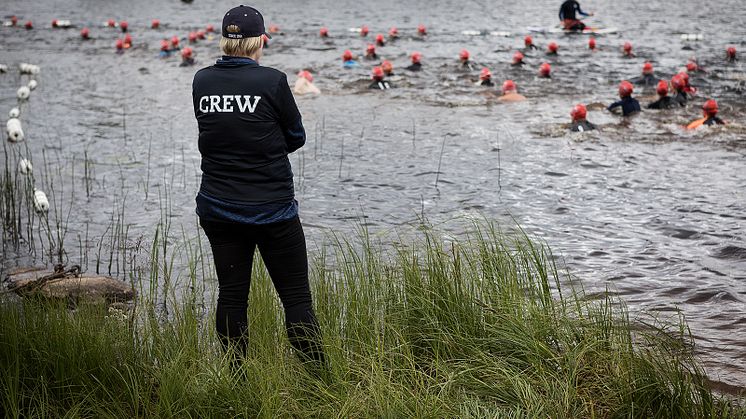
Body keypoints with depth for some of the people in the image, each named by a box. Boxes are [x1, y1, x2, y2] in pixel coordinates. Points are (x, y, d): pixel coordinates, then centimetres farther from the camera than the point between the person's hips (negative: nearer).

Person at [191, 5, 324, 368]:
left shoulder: (201, 81, 1)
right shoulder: (272, 81, -12)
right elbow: (296, 137, 0)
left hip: (217, 208, 4)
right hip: (272, 210, -4)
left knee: (231, 295, 12)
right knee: (297, 297, 3)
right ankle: (318, 376, 6)